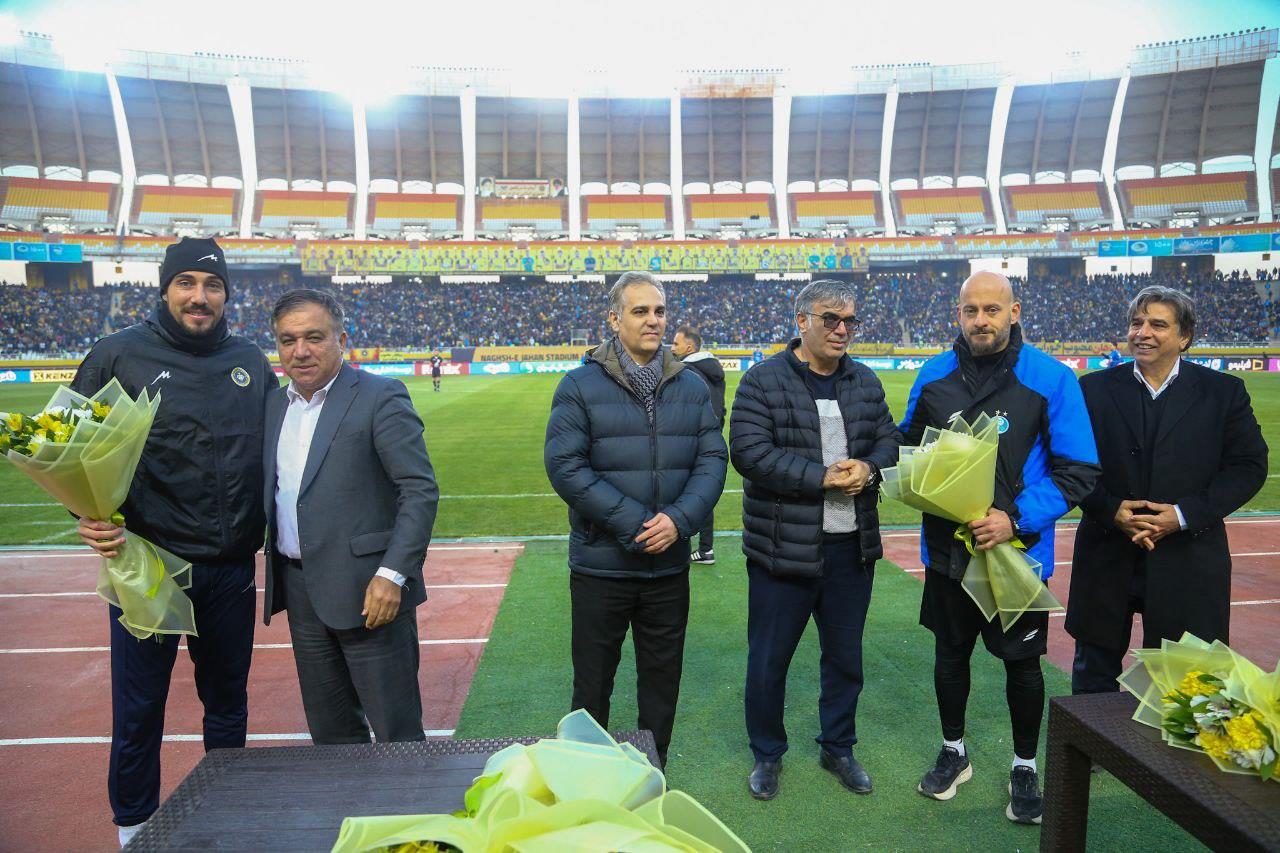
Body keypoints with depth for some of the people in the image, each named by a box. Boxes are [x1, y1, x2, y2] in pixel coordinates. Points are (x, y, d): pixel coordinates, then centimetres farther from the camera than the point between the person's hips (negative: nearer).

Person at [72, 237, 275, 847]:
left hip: (231, 568, 3)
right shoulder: (119, 355, -4)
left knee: (228, 703, 17)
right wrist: (90, 514, -18)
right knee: (139, 710, 9)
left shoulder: (249, 362, 6)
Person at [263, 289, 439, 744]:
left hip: (367, 588, -6)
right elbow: (271, 491, 18)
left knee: (397, 732, 3)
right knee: (330, 731, 18)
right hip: (299, 588, 7)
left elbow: (421, 490, -14)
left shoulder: (380, 396, -9)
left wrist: (392, 574, -20)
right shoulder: (274, 405, 12)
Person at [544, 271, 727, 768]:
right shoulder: (581, 386, -7)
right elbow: (564, 465, -14)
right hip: (600, 564, -3)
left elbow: (712, 460, 1)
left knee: (662, 682, 16)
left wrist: (679, 520, -16)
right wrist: (635, 524, -19)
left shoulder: (692, 387, 5)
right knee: (592, 685, 12)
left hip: (670, 565, 3)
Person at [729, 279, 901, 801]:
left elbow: (890, 440, 11)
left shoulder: (865, 382, 9)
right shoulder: (764, 381, -9)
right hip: (782, 547, -5)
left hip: (852, 546, 5)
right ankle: (767, 754, 31)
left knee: (846, 657, 18)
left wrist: (869, 468, -12)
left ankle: (838, 747, 39)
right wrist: (823, 478, -20)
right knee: (768, 659, 8)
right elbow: (749, 451, -19)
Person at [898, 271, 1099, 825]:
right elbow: (909, 442, 13)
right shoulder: (934, 374, 0)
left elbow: (1078, 470, -11)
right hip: (946, 546, 3)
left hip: (1018, 550, -3)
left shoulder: (1050, 378, -11)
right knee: (950, 652, 18)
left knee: (1022, 663, 12)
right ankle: (953, 752, 40)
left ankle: (1025, 768, 36)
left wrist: (1016, 519, -21)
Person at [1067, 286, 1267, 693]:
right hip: (1107, 557, 1)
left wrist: (1185, 514, -14)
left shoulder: (1223, 391, 1)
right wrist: (1111, 510, -15)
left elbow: (1249, 466, -2)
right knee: (1094, 670, 13)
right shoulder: (1094, 389, 1)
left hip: (1188, 563, 0)